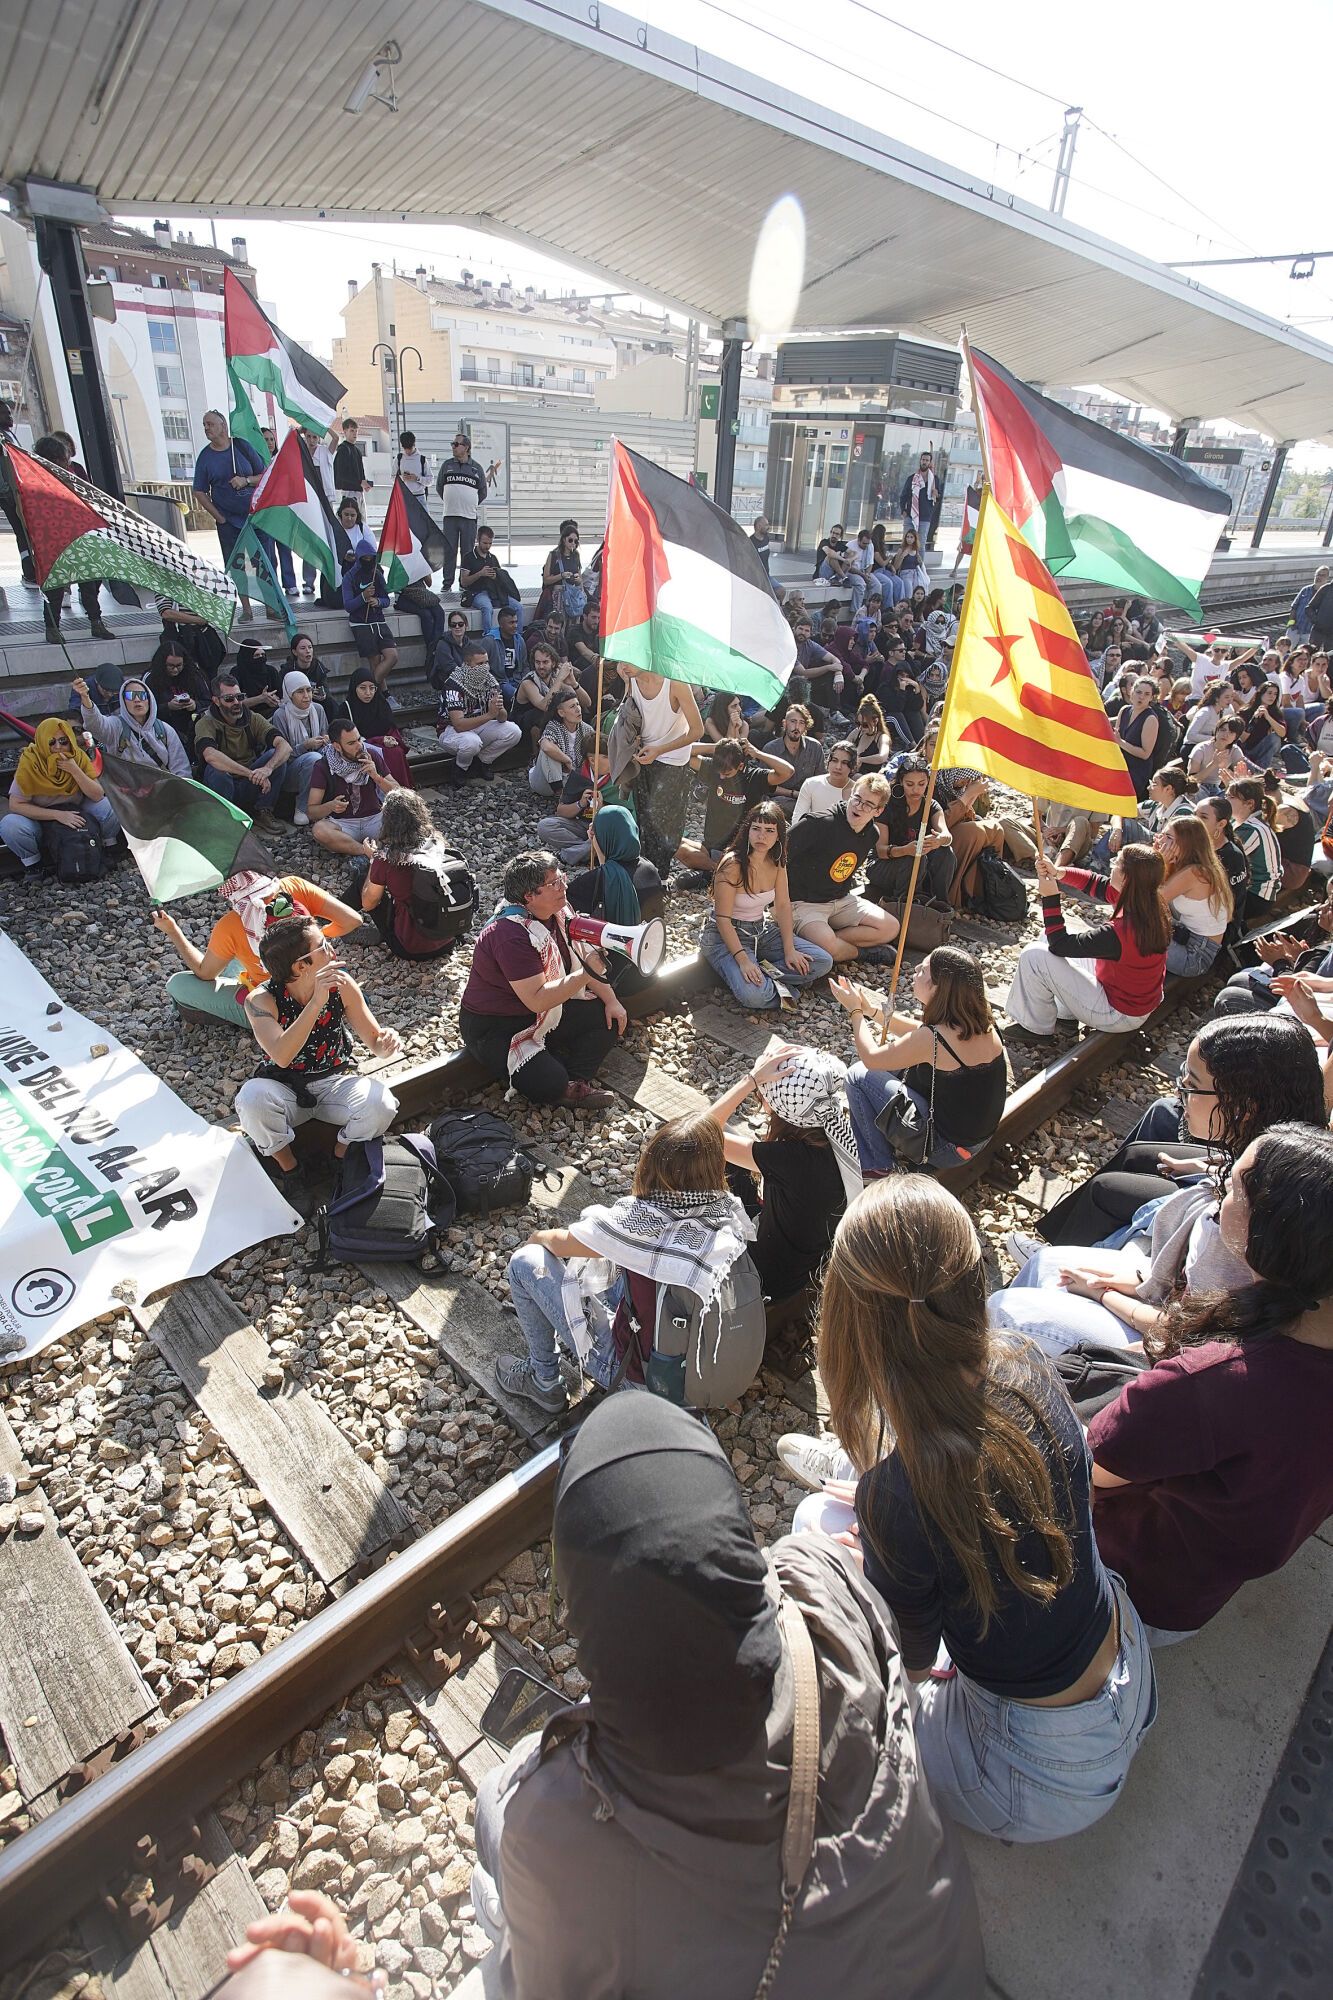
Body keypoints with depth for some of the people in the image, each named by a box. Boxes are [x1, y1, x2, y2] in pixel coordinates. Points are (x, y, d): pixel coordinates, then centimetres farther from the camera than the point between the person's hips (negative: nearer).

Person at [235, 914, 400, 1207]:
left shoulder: (341, 985, -14)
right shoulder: (261, 1000, -20)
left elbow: (374, 1041, -5)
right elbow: (281, 1057, -37)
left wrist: (386, 1043, -30)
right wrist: (316, 1002, -44)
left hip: (334, 1083, 1)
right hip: (286, 1091, -1)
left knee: (380, 1103, -30)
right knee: (252, 1097, -34)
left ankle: (339, 1160, 2)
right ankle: (288, 1170, -6)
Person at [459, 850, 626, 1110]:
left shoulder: (558, 913, -4)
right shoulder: (512, 935, -30)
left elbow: (582, 960, 7)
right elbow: (536, 1000, -33)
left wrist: (611, 1001, -2)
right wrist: (586, 973, -36)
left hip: (546, 1013, 9)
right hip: (493, 1027, -9)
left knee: (608, 1019, -4)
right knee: (550, 1083, -29)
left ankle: (575, 1083, -6)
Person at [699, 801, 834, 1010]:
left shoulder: (777, 861, -1)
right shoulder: (732, 864, -22)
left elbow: (783, 906, 2)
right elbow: (723, 918, -22)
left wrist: (789, 950, -8)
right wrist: (743, 960, -30)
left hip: (763, 930, 7)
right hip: (726, 935, -7)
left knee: (823, 963, -5)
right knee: (754, 995, -34)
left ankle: (765, 973, -7)